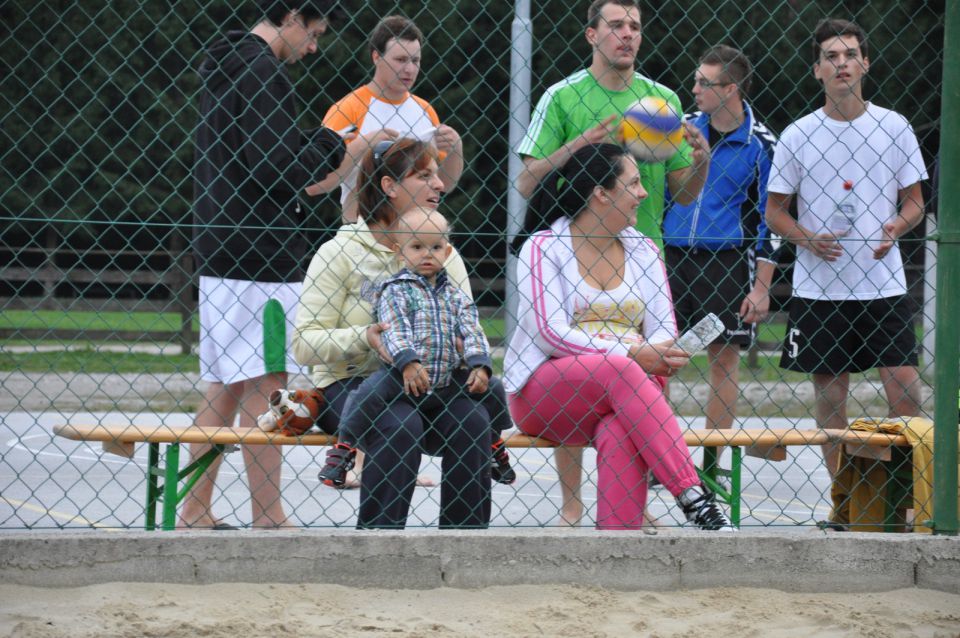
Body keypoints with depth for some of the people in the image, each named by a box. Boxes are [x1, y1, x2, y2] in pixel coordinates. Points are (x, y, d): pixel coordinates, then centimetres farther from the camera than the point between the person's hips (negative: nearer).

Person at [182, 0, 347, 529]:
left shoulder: (224, 67, 18)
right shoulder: (263, 72, -13)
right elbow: (277, 169, -20)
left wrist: (320, 155, 14)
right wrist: (332, 147, -5)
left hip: (218, 250, 10)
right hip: (259, 253, -10)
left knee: (223, 385, 13)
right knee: (263, 385, -7)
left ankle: (195, 513, 15)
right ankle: (268, 520, -6)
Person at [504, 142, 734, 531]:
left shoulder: (642, 250, 15)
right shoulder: (544, 248, 0)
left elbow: (664, 329, 8)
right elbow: (551, 333, -12)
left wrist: (656, 357, -18)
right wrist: (630, 354, -22)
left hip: (626, 384, 3)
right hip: (542, 395, -3)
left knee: (620, 437, -34)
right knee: (618, 371, -36)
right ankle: (692, 496, -42)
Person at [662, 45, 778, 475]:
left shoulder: (759, 145, -4)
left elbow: (769, 220, -2)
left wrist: (761, 288, -7)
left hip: (727, 262, -3)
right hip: (673, 258, 3)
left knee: (724, 360, 1)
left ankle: (711, 467, 9)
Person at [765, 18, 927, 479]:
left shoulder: (894, 127, 4)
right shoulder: (797, 136, 2)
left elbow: (914, 200, 10)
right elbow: (774, 211, 6)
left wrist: (897, 226, -13)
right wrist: (809, 239, -13)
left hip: (885, 285, 0)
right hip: (818, 288, 0)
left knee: (904, 387, -9)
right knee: (830, 397, 4)